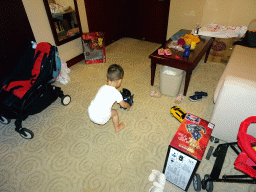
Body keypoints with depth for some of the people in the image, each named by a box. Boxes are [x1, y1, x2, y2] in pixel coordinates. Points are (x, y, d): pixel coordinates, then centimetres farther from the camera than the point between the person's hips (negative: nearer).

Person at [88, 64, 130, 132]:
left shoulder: (103, 87, 8)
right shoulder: (116, 93, -9)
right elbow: (123, 104, 6)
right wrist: (128, 106, 31)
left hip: (90, 112, 6)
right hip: (100, 118, -6)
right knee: (114, 112, 17)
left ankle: (101, 123, 48)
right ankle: (117, 128, 39)